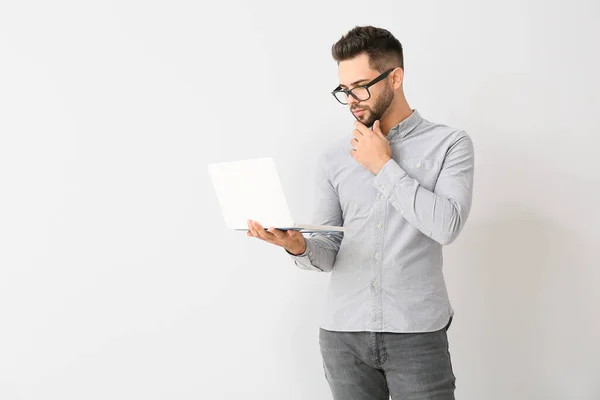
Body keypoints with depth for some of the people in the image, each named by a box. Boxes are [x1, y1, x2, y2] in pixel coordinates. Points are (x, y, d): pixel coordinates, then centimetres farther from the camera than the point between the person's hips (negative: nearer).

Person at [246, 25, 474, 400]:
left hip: (416, 331, -3)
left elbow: (447, 225, -15)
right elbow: (330, 252, 7)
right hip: (343, 333, 3)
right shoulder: (334, 156, 8)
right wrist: (299, 245, -15)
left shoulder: (449, 144, -1)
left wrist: (384, 166, -9)